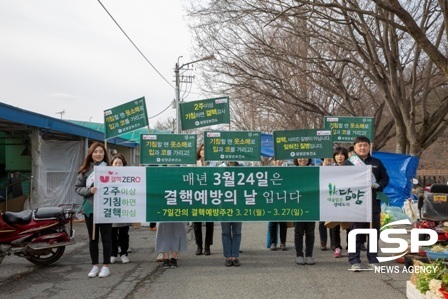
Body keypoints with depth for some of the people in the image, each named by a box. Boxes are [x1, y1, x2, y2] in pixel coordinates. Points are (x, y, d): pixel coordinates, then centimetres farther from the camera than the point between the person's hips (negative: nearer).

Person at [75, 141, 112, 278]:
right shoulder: (85, 170, 3)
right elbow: (77, 188, 4)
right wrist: (89, 191, -12)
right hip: (90, 208, 3)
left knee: (106, 237, 6)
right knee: (93, 238, 11)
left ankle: (106, 266, 16)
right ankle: (95, 266, 22)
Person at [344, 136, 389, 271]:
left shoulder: (377, 162, 14)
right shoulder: (348, 163, 5)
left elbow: (385, 178, 13)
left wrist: (378, 185, -8)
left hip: (374, 203, 3)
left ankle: (373, 260, 20)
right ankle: (355, 261, 6)